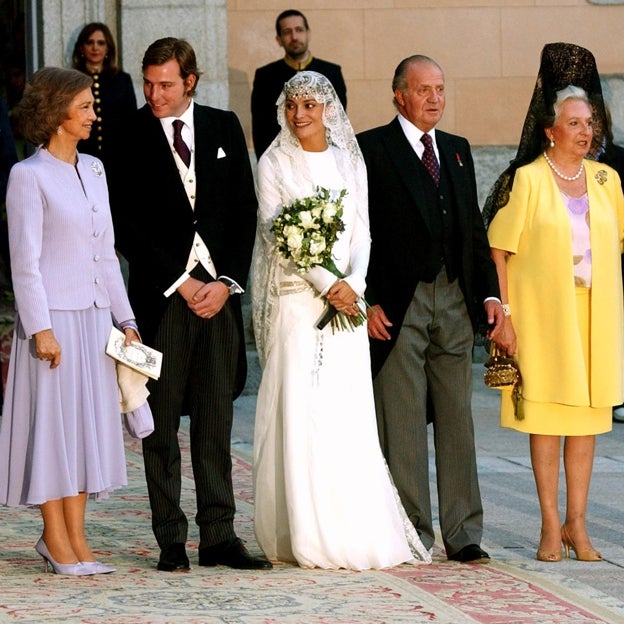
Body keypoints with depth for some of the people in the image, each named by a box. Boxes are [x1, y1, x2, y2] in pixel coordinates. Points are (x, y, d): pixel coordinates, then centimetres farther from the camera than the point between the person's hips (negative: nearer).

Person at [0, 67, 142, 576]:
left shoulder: (93, 169, 12)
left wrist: (125, 317, 12)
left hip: (95, 318, 7)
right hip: (54, 316, -7)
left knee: (89, 421, 7)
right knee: (52, 419, -1)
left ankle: (75, 536, 14)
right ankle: (56, 540, 6)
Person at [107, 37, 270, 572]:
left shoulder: (224, 127, 9)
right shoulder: (130, 136, 0)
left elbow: (245, 209, 9)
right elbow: (127, 225, -3)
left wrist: (227, 281, -2)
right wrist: (181, 283, -7)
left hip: (220, 291, 3)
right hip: (161, 293, -3)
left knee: (216, 422, 4)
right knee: (162, 423, 0)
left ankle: (219, 537, 7)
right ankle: (171, 541, 4)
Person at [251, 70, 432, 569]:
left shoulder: (349, 161, 13)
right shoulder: (275, 164, 3)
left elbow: (362, 230, 8)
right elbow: (276, 234, -5)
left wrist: (354, 283, -10)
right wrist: (326, 284, -15)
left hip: (346, 299, 3)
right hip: (295, 300, -3)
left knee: (349, 412, -1)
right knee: (298, 411, -7)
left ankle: (357, 534, 3)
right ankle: (309, 537, -5)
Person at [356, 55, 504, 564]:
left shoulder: (457, 150, 17)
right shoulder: (372, 149, -1)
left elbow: (474, 229, 18)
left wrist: (490, 293, 8)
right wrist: (368, 301, -11)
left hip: (454, 301, 5)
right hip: (398, 304, -5)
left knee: (457, 418, 6)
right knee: (402, 423, -1)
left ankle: (464, 534, 9)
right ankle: (412, 535, 4)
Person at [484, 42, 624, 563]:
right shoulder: (526, 179, -4)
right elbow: (498, 251, -5)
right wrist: (502, 317, -11)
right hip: (542, 314, -4)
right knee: (546, 418, 0)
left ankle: (577, 525, 13)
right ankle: (551, 528, 6)